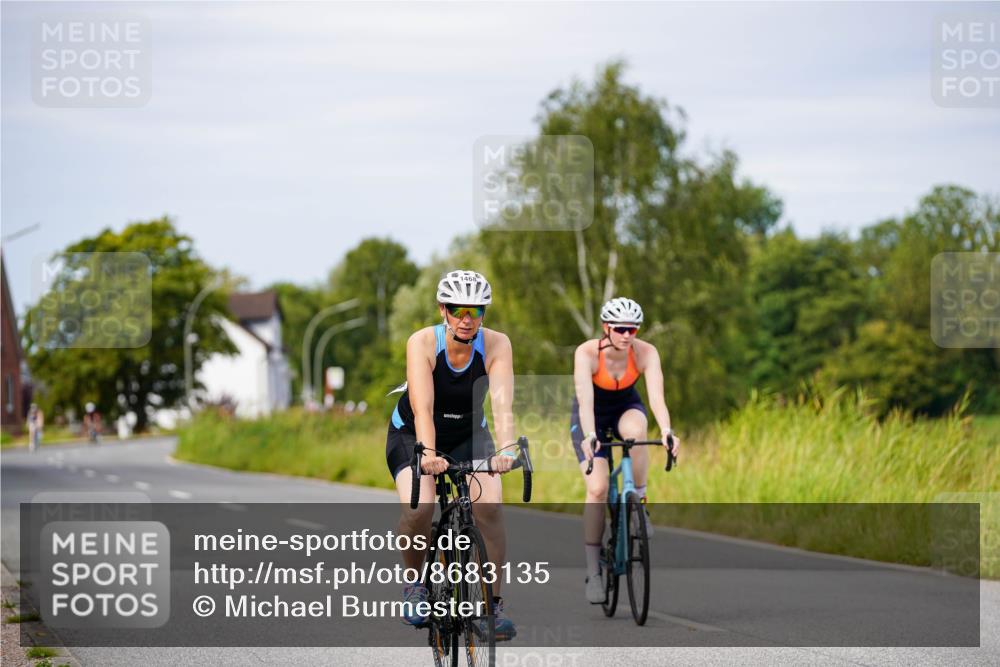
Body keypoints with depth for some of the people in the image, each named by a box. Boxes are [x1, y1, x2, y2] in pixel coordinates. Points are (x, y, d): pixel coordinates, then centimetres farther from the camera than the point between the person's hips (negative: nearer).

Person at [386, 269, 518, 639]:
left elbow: (502, 403, -33)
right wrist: (428, 454, -53)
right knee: (419, 509, -27)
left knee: (490, 506, -23)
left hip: (468, 436, 2)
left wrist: (506, 449, -50)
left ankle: (494, 602, -9)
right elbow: (422, 408, -37)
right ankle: (415, 582, 1)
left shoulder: (496, 344, -21)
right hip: (411, 435, -2)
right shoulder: (422, 342, -26)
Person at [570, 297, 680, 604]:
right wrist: (589, 437, -57)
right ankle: (593, 572, -6)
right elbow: (585, 400, -40)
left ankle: (638, 502, -16)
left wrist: (666, 432, -53)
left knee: (636, 429, -37)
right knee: (597, 488, -17)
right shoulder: (587, 353, -29)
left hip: (626, 407, 1)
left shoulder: (646, 353, -25)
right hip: (592, 415, -1)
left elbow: (656, 396, -35)